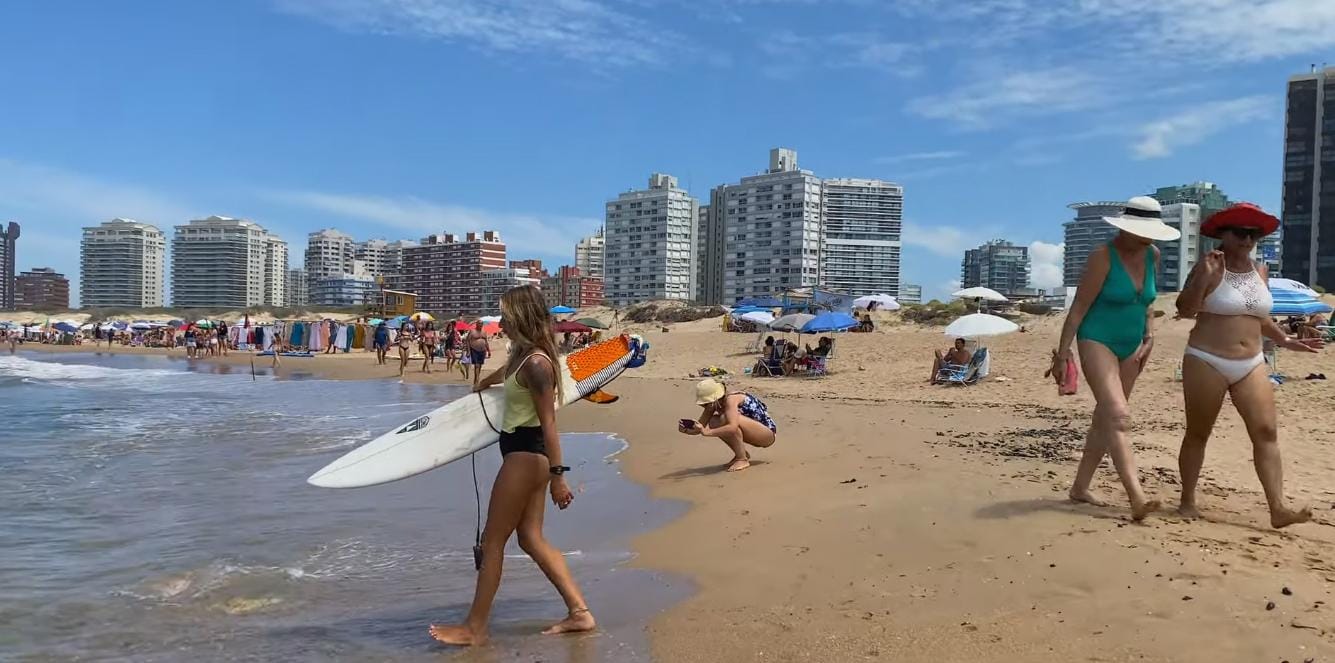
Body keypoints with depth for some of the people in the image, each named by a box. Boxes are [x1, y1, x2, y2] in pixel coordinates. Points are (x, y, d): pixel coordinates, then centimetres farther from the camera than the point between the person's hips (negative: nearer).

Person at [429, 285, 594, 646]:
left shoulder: (535, 363, -21)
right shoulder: (522, 354, 9)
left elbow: (549, 423, -23)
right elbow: (503, 373, 34)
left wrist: (557, 476, -24)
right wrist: (482, 384, 55)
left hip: (526, 455, -10)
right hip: (525, 453, 10)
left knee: (493, 540, 1)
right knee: (531, 537, 12)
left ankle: (475, 628, 12)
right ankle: (579, 612, 14)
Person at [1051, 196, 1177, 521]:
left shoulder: (1152, 255, 4)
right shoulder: (1103, 256, -15)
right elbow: (1079, 306, -15)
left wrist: (1149, 336, 5)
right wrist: (1063, 350, -16)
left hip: (1130, 347, 7)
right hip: (1097, 341, -7)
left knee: (1104, 419, 11)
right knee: (1118, 417, -19)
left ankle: (1080, 487, 22)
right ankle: (1137, 497, -27)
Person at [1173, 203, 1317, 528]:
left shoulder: (1259, 271, 12)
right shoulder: (1210, 267, -8)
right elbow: (1185, 309, -16)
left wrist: (1285, 340, 14)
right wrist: (1203, 277, -26)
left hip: (1251, 365, 6)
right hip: (1207, 363, -5)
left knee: (1266, 431, -6)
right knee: (1197, 433, 5)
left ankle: (1277, 508, -7)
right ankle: (1187, 501, 16)